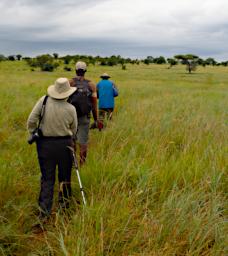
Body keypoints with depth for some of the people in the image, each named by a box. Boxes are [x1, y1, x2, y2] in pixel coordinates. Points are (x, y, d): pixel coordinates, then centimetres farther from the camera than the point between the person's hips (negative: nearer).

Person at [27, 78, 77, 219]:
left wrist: (33, 134, 10)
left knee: (47, 178, 8)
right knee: (65, 176, 17)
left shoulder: (44, 101, -10)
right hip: (64, 145, -1)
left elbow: (31, 121, -7)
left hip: (45, 144, 1)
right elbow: (73, 130, 2)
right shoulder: (70, 109, -10)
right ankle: (64, 204, 31)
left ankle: (44, 211, 7)